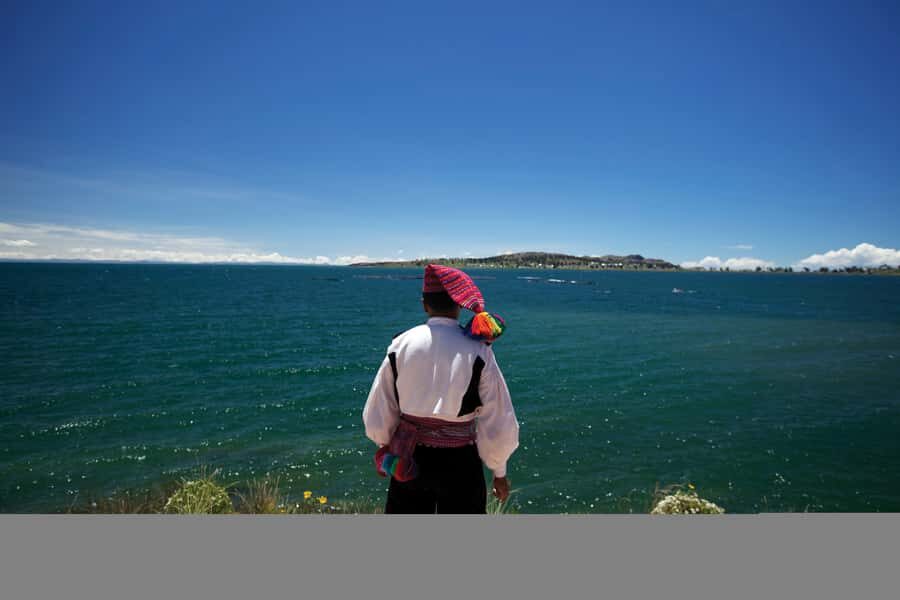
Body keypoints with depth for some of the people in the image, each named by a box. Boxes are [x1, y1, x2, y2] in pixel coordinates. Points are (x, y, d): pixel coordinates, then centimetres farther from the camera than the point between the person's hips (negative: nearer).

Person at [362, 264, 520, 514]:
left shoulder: (401, 345, -7)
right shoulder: (477, 352, -14)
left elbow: (377, 417, -1)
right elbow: (498, 422, -8)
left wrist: (389, 446, 18)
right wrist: (499, 471, 7)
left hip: (409, 459, 2)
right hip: (459, 462, -2)